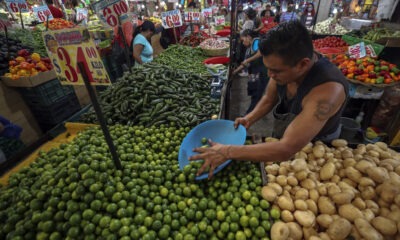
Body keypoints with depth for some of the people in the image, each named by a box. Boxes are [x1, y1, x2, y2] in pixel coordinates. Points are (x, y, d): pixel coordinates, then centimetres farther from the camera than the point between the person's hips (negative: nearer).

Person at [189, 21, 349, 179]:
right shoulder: (283, 66, -22)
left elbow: (285, 150, -45)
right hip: (281, 138, 5)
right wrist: (249, 119, -18)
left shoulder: (327, 89, -41)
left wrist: (227, 152, -43)